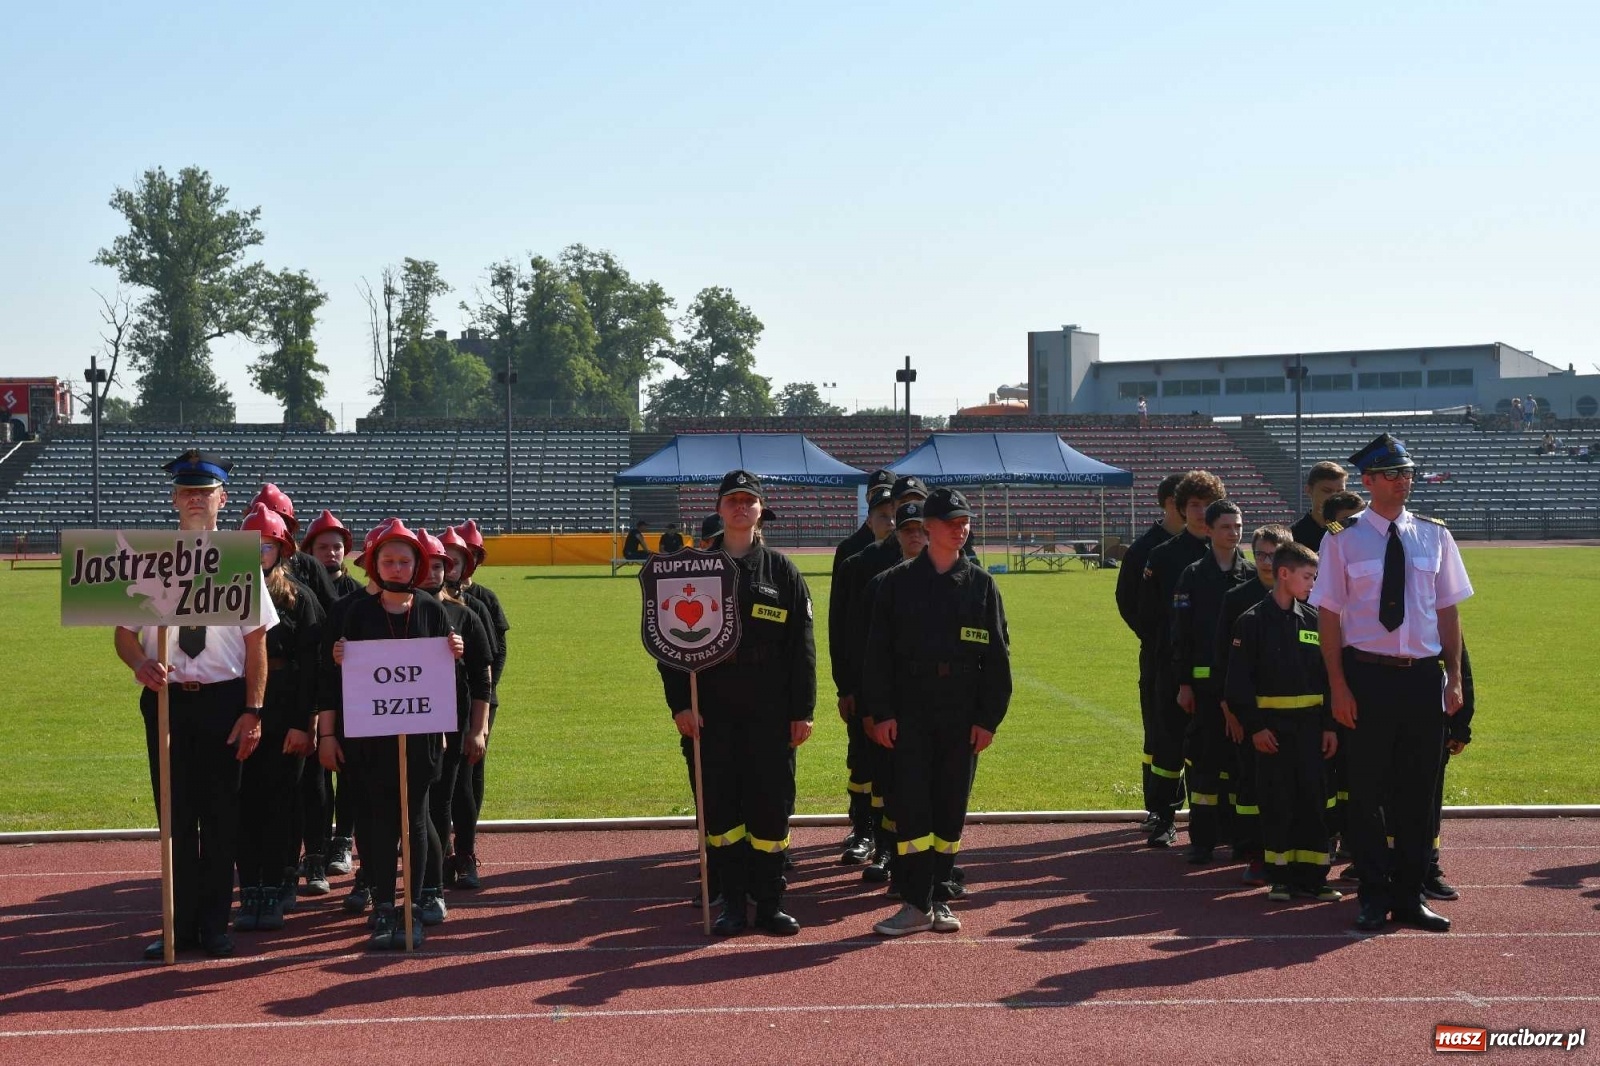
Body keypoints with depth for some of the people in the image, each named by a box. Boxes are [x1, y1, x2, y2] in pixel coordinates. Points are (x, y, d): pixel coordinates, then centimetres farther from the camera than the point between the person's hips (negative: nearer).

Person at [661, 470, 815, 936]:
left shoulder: (783, 572, 6)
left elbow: (802, 648, 5)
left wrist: (803, 711, 0)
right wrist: (680, 704, -5)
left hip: (770, 712, 0)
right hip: (712, 711, 0)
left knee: (771, 805, 2)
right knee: (719, 806, 3)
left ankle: (769, 903, 13)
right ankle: (732, 903, 13)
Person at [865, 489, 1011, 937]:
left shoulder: (981, 584, 5)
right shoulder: (898, 582, 1)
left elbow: (997, 656, 4)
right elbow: (878, 652, 1)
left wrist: (989, 717, -1)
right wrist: (881, 713, -6)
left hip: (962, 717, 1)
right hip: (910, 715, -1)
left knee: (951, 810, 7)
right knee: (911, 807, -5)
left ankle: (939, 898, 19)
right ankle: (916, 904, 2)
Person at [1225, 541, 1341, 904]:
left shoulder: (1313, 621, 8)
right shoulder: (1253, 621, -5)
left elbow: (1328, 676, 10)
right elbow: (1239, 680, -7)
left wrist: (1329, 725, 5)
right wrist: (1254, 726, -12)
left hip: (1310, 725, 4)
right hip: (1271, 726, -4)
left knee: (1313, 799, 5)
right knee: (1277, 802, 2)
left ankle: (1312, 875, 12)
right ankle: (1280, 876, 11)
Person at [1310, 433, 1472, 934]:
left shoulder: (1434, 535, 6)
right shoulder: (1343, 540, -3)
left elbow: (1448, 610, 9)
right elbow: (1329, 614, -4)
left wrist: (1454, 677, 4)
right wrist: (1338, 686, -9)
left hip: (1424, 675, 3)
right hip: (1367, 676, -3)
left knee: (1418, 791, 9)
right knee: (1367, 791, 4)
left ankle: (1409, 895, 21)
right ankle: (1374, 897, 16)